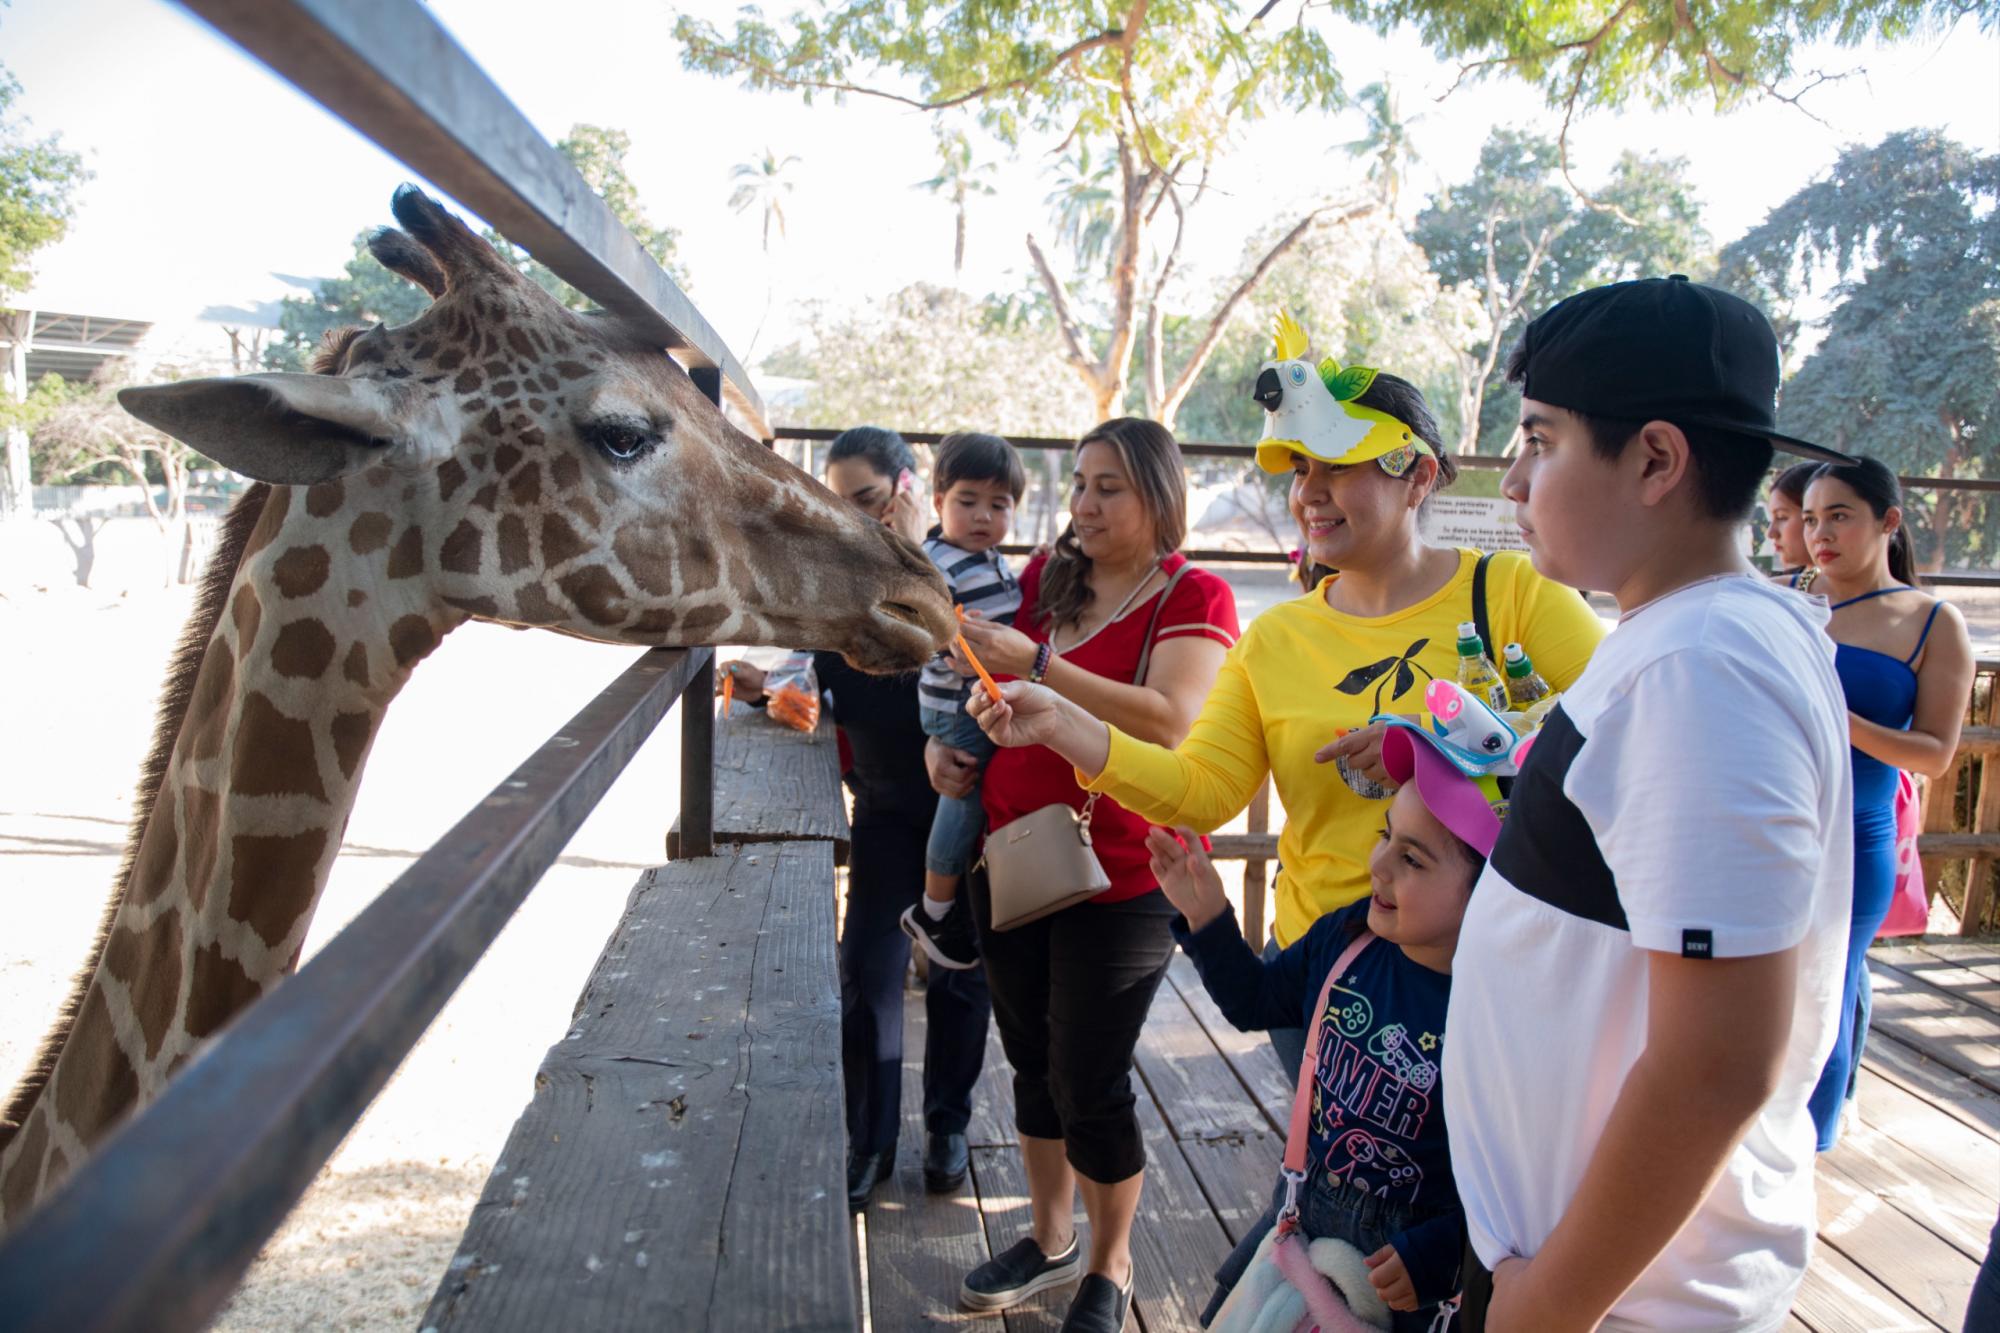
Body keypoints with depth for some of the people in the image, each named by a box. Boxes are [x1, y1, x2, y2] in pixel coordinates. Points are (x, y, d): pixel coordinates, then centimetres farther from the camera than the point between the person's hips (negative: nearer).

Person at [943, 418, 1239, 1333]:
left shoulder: (1192, 597, -9)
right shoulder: (1045, 580, 6)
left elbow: (1170, 722, -25)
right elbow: (989, 681, 22)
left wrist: (1035, 665, -29)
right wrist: (949, 739, 2)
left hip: (1120, 879, -5)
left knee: (1089, 1085, 3)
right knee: (1032, 1060, 17)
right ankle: (1050, 1240, 38)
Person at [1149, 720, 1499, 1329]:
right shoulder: (1347, 935, -10)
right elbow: (1255, 1000, 7)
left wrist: (1436, 1256, -24)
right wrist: (1206, 918, -4)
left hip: (1399, 1260, -6)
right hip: (1299, 1211, 6)